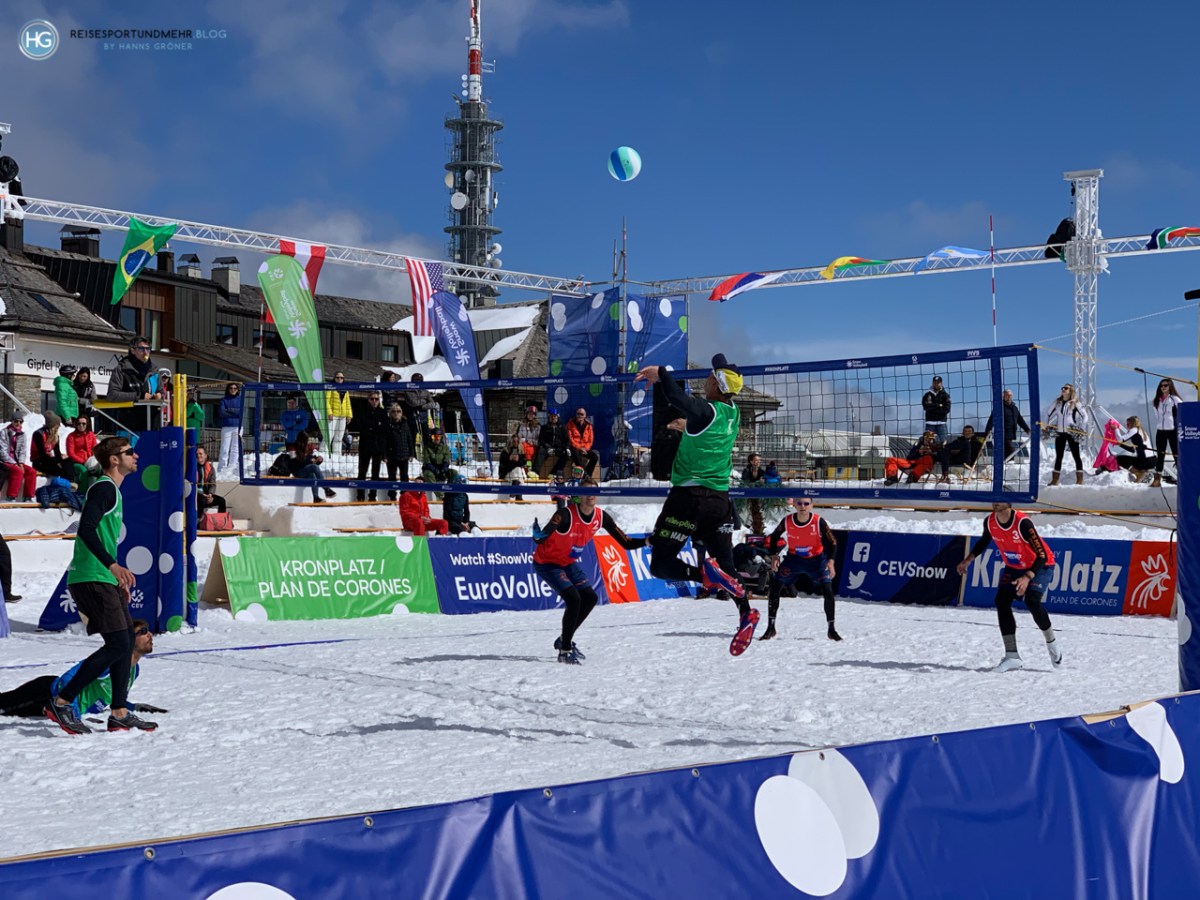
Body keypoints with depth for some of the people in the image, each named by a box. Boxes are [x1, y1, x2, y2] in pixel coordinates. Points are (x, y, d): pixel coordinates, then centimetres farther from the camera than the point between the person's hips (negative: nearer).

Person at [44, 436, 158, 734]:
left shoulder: (111, 490, 20)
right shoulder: (103, 488, -11)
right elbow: (86, 529, -24)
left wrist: (119, 578, 29)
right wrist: (113, 566, -32)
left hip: (103, 579, 10)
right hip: (91, 579, -10)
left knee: (127, 639, 11)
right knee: (118, 644, -13)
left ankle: (120, 713, 15)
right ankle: (61, 702, -9)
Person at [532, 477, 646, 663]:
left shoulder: (601, 517, -11)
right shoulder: (566, 514, -31)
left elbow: (626, 543, -8)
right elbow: (542, 538, -42)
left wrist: (648, 541, -22)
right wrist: (538, 535, -65)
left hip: (568, 563, 7)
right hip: (546, 563, -7)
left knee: (590, 598, 6)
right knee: (573, 598, -21)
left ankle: (564, 640, 24)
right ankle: (565, 651, -9)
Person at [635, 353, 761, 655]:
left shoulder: (705, 412, -14)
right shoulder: (733, 414, 7)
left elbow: (677, 398, -32)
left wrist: (660, 373, -20)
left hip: (689, 496, -7)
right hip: (720, 499, 7)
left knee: (661, 565, -2)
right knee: (725, 567, 11)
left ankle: (705, 574, -27)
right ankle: (746, 611, -11)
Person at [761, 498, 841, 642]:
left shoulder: (818, 522, -21)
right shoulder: (787, 521, -16)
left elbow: (832, 542, -14)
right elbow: (774, 538, 2)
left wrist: (831, 561, -26)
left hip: (816, 560, -2)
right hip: (793, 559, 2)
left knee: (828, 591, -14)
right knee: (774, 589, -6)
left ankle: (831, 630, 2)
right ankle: (770, 628, 7)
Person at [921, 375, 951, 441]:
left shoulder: (945, 395, 5)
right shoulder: (928, 395, 9)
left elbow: (947, 409, -6)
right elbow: (925, 406, -6)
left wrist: (933, 407, -7)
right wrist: (939, 406, -9)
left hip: (941, 422, -1)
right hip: (930, 422, 1)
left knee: (943, 440, -6)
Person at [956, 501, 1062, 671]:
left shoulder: (1023, 523, -32)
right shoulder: (989, 522, -13)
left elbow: (1042, 556, -32)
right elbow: (984, 541, 12)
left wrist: (1027, 577, -45)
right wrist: (968, 560, 1)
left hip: (1039, 565, -6)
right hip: (1013, 567, 6)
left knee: (1032, 601, -26)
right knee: (1001, 601, -11)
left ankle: (1052, 644, 0)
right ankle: (1012, 656, -9)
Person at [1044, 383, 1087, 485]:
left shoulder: (1075, 403, -3)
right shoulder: (1057, 402, 8)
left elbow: (1084, 416, -2)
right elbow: (1048, 413, 18)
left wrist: (1081, 429, -9)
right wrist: (1047, 426, 13)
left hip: (1072, 433, -4)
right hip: (1059, 433, 4)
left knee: (1076, 456, -1)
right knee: (1058, 456, 8)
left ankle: (1080, 480, 1)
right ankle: (1055, 480, 12)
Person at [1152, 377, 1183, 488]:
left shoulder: (1175, 399, -4)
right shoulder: (1157, 401, 12)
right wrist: (1156, 430, 12)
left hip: (1173, 431, -5)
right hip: (1160, 431, 5)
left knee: (1177, 455, -2)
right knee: (1160, 456, 5)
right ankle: (1157, 480, 6)